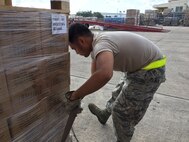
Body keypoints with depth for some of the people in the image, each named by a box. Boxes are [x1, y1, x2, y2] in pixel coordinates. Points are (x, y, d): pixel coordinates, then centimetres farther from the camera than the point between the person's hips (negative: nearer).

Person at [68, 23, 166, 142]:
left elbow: (104, 75, -51)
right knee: (118, 94, 27)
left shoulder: (101, 45, -30)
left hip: (150, 70, -9)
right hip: (141, 66, 10)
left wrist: (77, 94, -37)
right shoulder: (98, 41, 0)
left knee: (122, 111, 0)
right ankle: (104, 115, 52)